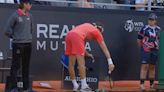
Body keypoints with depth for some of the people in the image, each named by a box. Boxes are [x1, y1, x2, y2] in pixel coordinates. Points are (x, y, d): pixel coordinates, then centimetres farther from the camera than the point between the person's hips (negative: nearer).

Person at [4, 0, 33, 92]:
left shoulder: (29, 16, 9)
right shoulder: (15, 16, -10)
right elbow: (8, 30, -7)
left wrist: (28, 36, 14)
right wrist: (15, 37, 3)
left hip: (28, 44, 6)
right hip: (18, 44, -6)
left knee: (26, 66, 10)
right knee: (16, 66, -3)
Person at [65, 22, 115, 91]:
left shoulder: (88, 27, 36)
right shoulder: (97, 32, 20)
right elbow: (104, 48, 19)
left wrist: (86, 53, 42)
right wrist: (110, 62, 17)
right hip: (77, 36, -7)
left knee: (71, 63, 9)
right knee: (81, 63, -4)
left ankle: (75, 86, 16)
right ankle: (84, 86, -5)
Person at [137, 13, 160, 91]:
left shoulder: (158, 29, 6)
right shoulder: (145, 28, -6)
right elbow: (139, 39, 0)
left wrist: (157, 46, 10)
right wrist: (141, 47, 5)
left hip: (155, 50, 4)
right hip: (145, 50, -4)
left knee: (152, 67, 10)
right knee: (145, 66, -9)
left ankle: (152, 84, 19)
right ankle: (142, 84, -10)